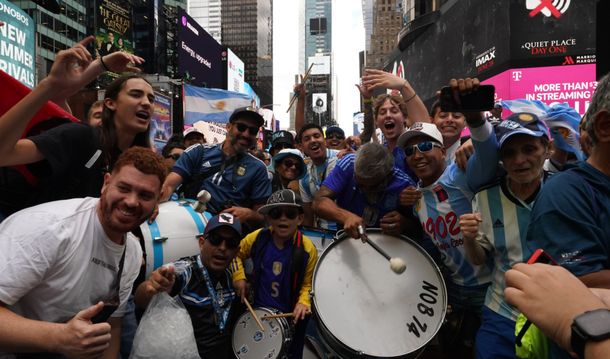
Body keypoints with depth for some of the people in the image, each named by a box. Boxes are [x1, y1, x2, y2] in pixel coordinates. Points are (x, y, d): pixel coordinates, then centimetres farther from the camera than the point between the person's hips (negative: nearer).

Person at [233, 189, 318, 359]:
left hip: (290, 314, -2)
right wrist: (239, 277, -5)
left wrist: (303, 302, -25)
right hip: (258, 309, 3)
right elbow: (236, 253, 6)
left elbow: (308, 283, -9)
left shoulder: (307, 249, -20)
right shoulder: (257, 238, -13)